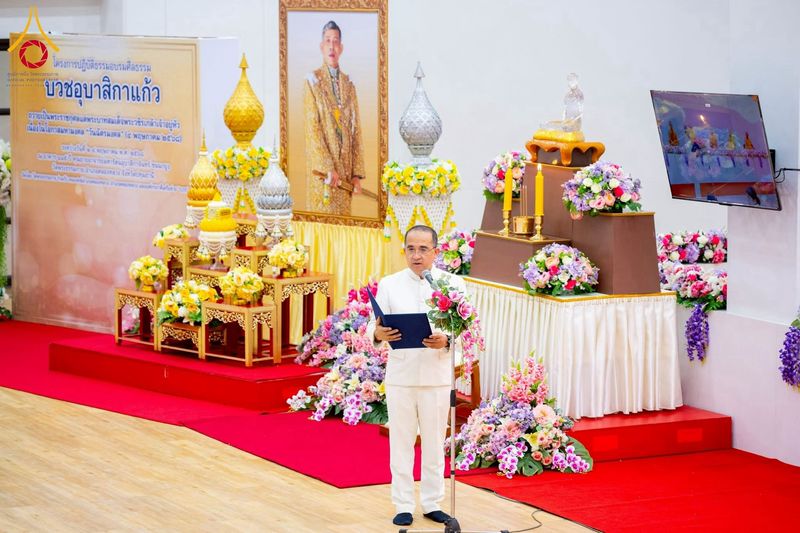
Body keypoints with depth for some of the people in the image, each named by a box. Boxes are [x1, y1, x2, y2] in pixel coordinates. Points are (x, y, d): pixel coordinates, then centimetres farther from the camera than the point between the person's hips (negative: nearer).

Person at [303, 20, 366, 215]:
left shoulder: (349, 86, 13)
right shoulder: (312, 82, -2)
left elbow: (356, 131, 11)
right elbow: (313, 130, -10)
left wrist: (357, 173, 2)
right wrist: (328, 169, -19)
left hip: (345, 167, 5)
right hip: (321, 169, -5)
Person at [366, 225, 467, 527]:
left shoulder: (453, 284, 2)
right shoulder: (389, 285, 4)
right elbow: (372, 327, -1)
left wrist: (446, 341, -25)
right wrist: (378, 334, -25)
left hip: (437, 376, 0)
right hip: (400, 375, 0)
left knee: (435, 442, 7)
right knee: (401, 442, 4)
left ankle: (432, 503, 17)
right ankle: (403, 506, 11)